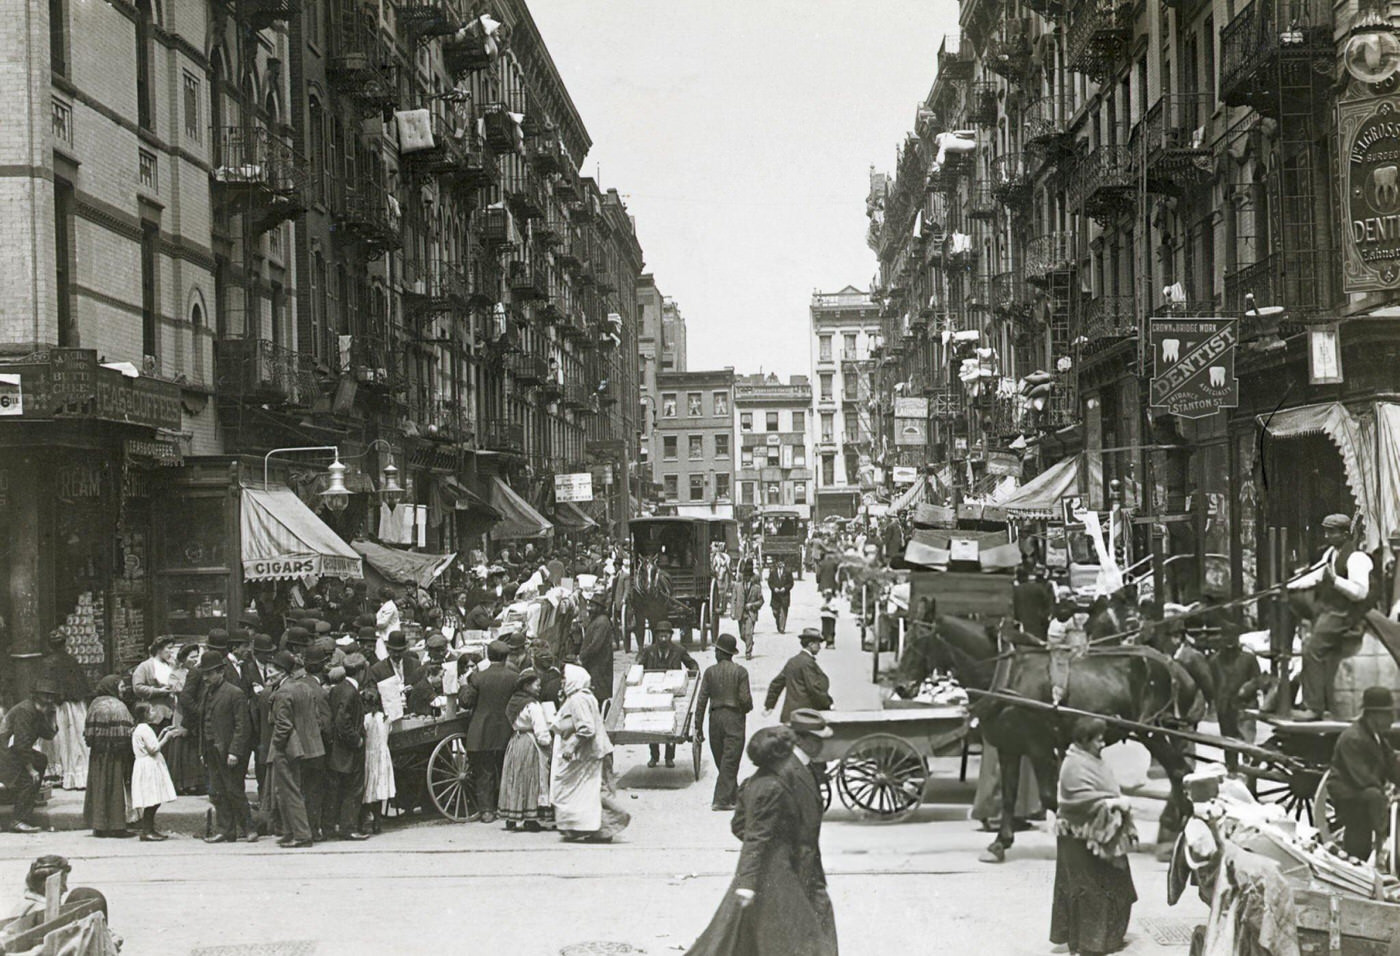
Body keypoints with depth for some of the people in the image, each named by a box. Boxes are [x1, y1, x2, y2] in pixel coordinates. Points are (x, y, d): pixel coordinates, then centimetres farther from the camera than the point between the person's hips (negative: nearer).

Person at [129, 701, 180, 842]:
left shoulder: (141, 728, 18)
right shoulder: (145, 729, -14)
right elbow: (153, 749, -18)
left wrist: (162, 735, 16)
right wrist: (166, 737, -10)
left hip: (151, 767, 10)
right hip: (148, 768, -10)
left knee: (154, 801, 11)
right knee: (150, 801, -10)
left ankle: (150, 829, 15)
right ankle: (146, 832, -9)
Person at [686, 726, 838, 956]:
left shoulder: (753, 783, 7)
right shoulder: (773, 788, -20)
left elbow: (738, 826, 16)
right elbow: (757, 837, -23)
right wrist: (748, 882, -25)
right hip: (774, 874, -9)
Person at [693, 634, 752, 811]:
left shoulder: (710, 672, 1)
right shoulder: (740, 672, -5)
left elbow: (701, 700, 0)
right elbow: (745, 699, -9)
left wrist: (698, 727, 4)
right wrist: (746, 709, 15)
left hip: (715, 717, 3)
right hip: (734, 717, -3)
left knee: (721, 761, 14)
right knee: (730, 761, -2)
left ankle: (733, 796, 21)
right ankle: (721, 800, -9)